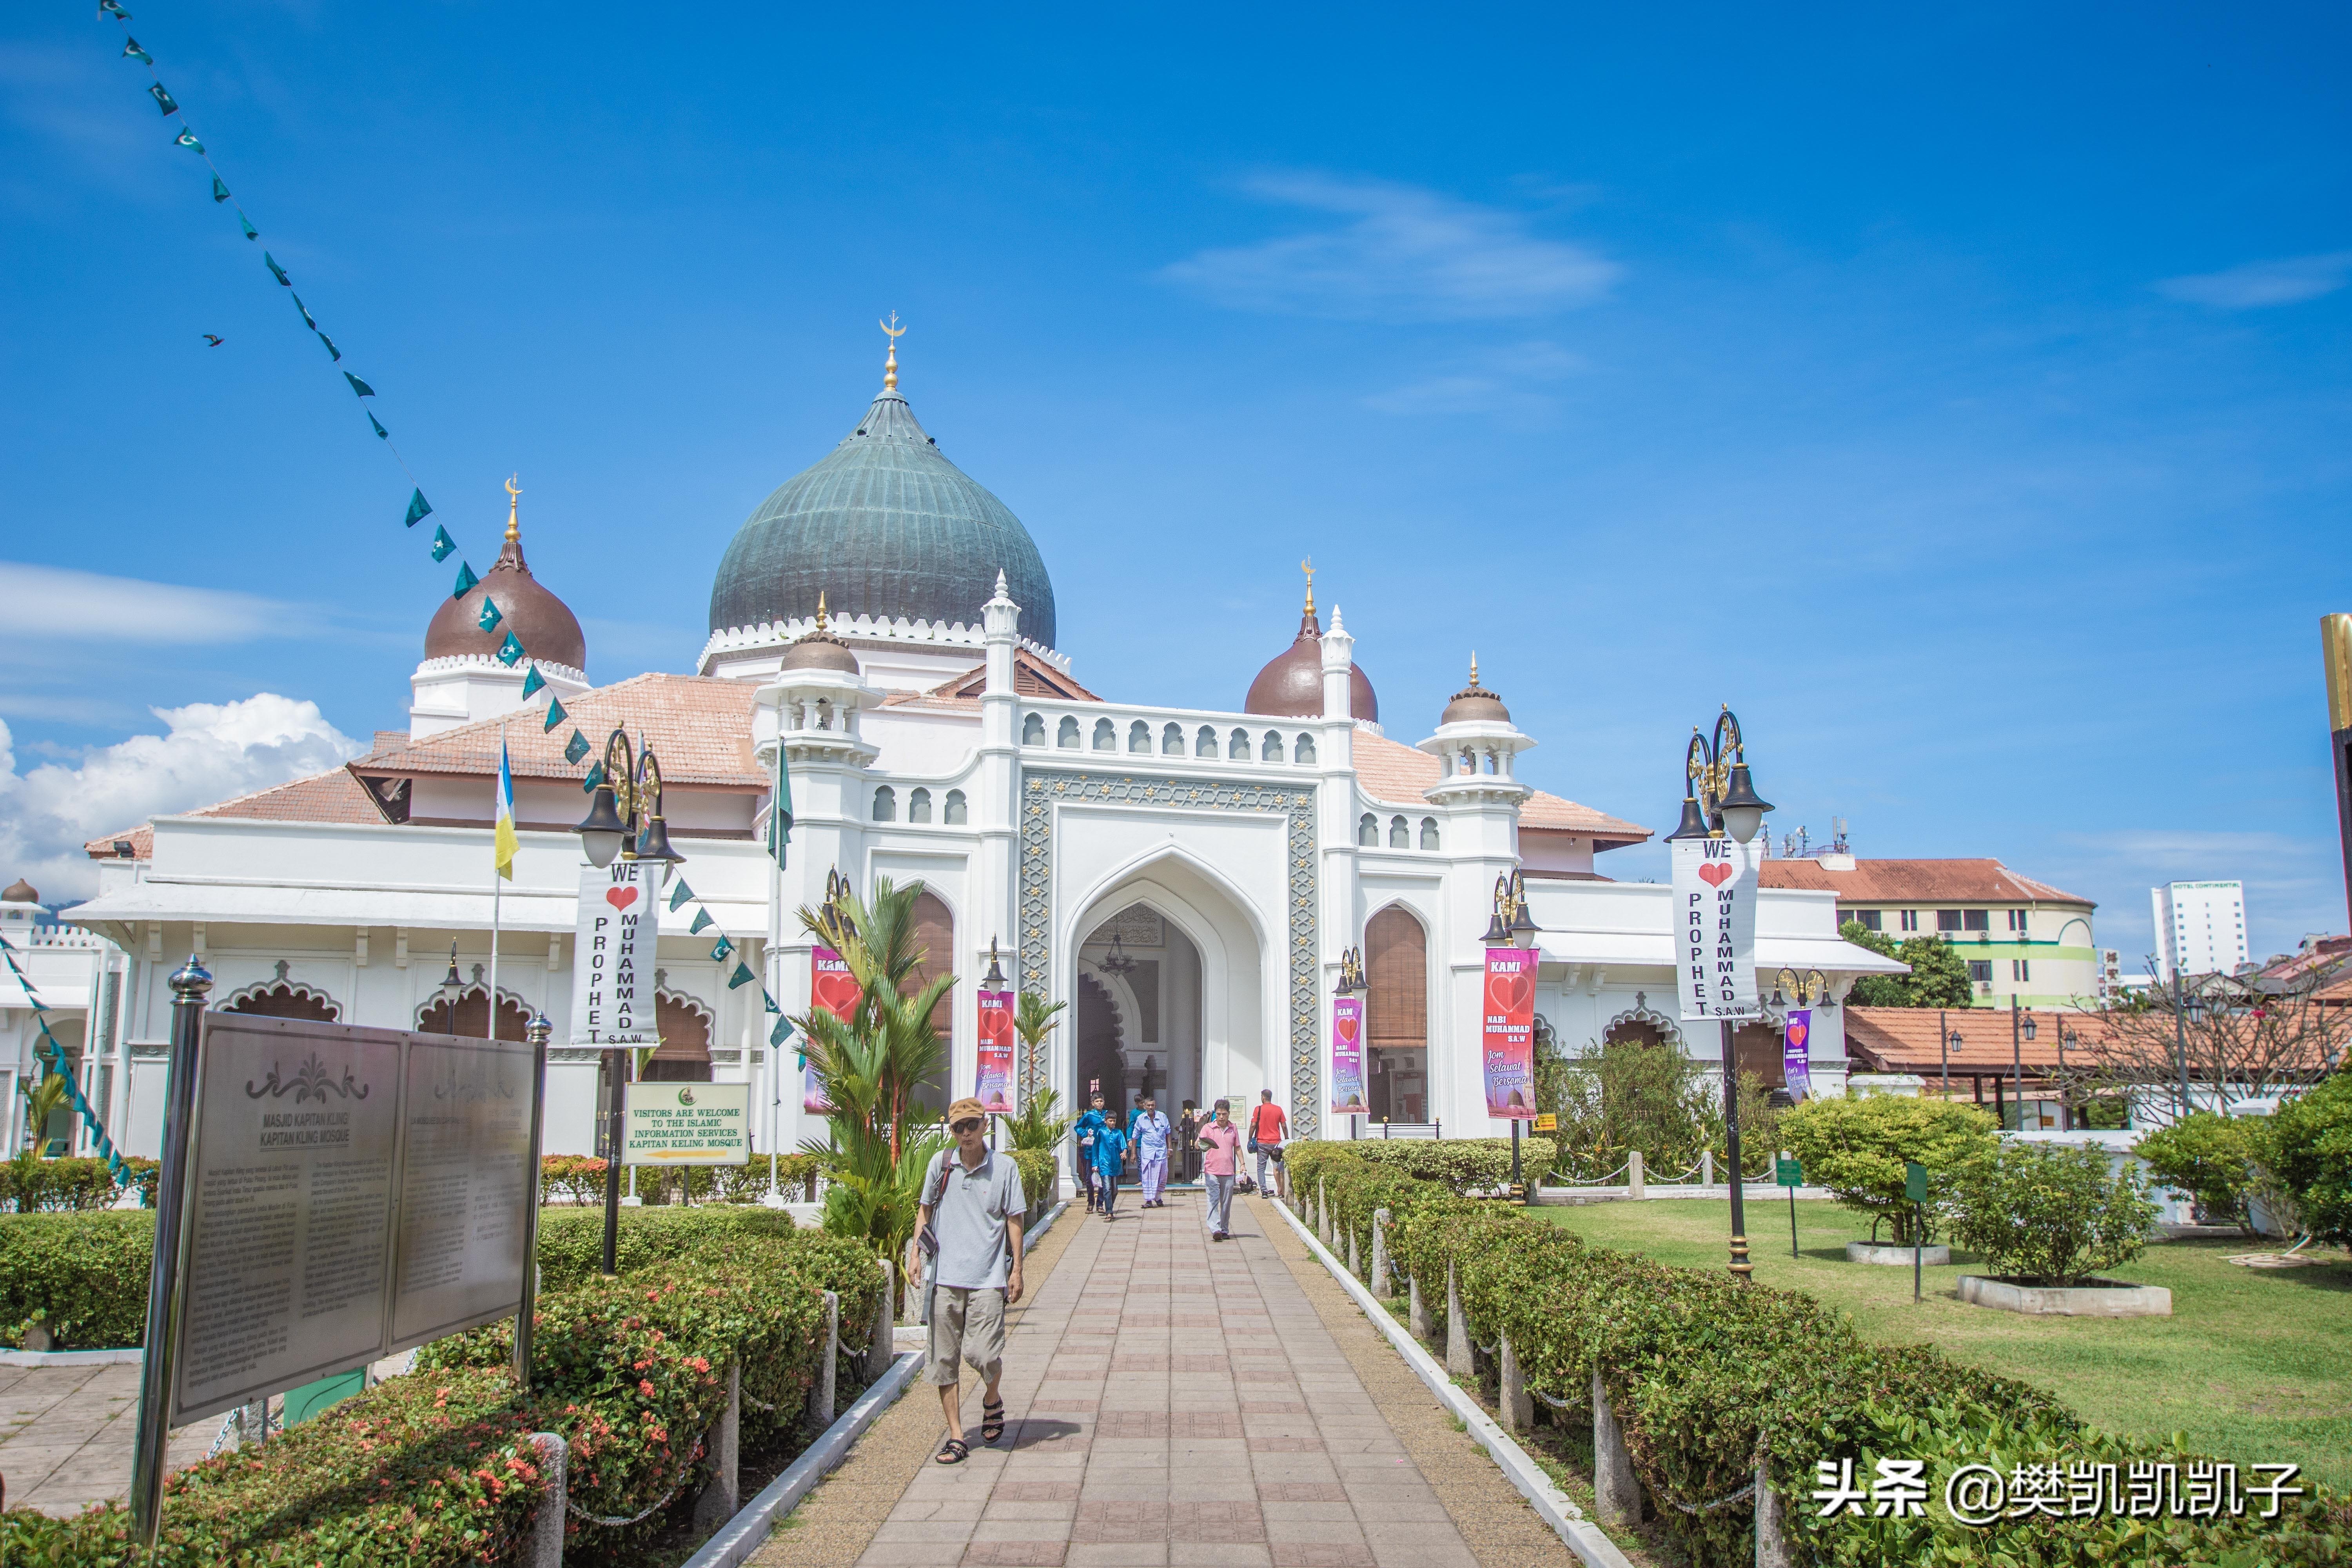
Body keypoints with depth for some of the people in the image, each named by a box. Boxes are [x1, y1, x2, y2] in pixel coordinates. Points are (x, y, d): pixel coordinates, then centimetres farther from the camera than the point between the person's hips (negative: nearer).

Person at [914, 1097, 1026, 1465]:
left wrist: (1017, 1270, 0)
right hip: (945, 1276, 2)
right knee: (944, 1359, 3)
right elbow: (924, 1211, 15)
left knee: (982, 1354, -10)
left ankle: (992, 1400, 23)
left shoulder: (1004, 1167, 1)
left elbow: (1014, 1221, 4)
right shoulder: (941, 1163, 6)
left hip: (988, 1277, -2)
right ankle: (956, 1436, 14)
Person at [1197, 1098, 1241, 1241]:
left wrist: (1242, 1164, 12)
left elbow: (1237, 1148, 21)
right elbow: (1198, 1144, -6)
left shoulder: (1233, 1129, 12)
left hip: (1229, 1173, 3)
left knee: (1226, 1203, 7)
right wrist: (1202, 1145, -29)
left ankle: (1224, 1230, 16)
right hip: (1212, 1172, -3)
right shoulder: (1208, 1128, 2)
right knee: (1213, 1201, -11)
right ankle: (1215, 1230, -18)